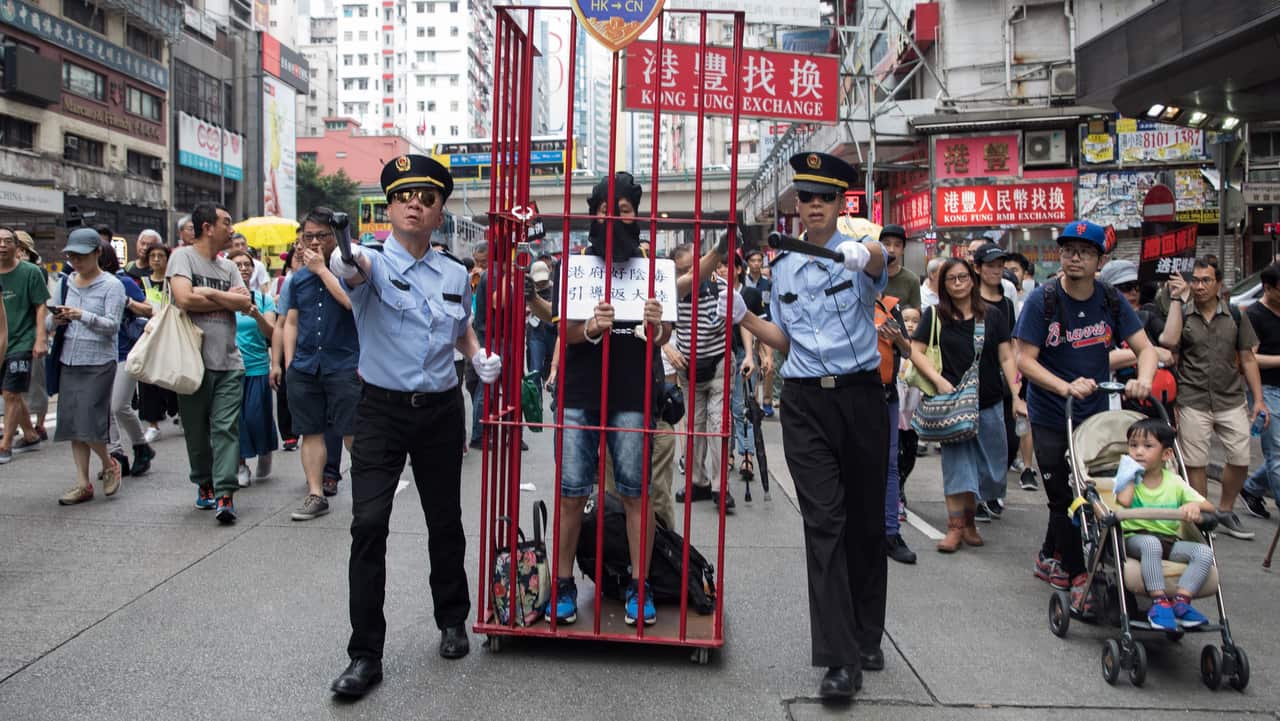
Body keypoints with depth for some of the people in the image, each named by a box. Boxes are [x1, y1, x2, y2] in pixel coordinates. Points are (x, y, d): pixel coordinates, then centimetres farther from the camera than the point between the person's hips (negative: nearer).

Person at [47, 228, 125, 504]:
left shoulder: (111, 285, -3)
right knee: (71, 424, 5)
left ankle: (109, 465, 18)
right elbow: (51, 322, 17)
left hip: (98, 363, -6)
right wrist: (56, 319, -5)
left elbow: (112, 325, -12)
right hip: (69, 360, 6)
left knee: (88, 424, -9)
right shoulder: (67, 283, 13)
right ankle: (83, 484, 13)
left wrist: (82, 316, -26)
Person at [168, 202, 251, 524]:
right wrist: (227, 298, -5)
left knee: (226, 428, -6)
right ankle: (205, 484, 26)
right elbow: (184, 298, -16)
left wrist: (209, 293, -10)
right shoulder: (183, 256, -1)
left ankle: (224, 494, -8)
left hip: (229, 363, 3)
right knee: (197, 429, 9)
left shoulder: (228, 267, 14)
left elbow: (246, 303, 1)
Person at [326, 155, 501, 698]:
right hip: (382, 410, -3)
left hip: (441, 410, 3)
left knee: (445, 521, 14)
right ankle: (365, 656, 2)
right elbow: (357, 270, -34)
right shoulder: (375, 263, -8)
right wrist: (346, 262, -57)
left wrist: (479, 356, 2)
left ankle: (452, 621, 36)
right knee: (369, 524, -10)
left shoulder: (455, 275, 5)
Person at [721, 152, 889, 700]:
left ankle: (867, 639, 28)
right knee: (823, 521, -7)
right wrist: (743, 317, -1)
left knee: (865, 520, 9)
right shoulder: (784, 266, 12)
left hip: (860, 394, -1)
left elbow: (879, 261, -27)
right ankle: (840, 659, -5)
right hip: (806, 402, 2)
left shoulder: (858, 255, 0)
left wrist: (863, 254, -50)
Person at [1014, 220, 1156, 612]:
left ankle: (1049, 559, 35)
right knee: (1063, 497, -1)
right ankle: (1079, 578, 10)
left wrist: (1144, 379, -24)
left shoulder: (1111, 302, -1)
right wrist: (1066, 387, -30)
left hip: (1094, 413, 4)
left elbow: (1145, 348, -2)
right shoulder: (1042, 300, -12)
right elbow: (1025, 360, -16)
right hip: (1051, 417, -4)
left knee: (1087, 491, 15)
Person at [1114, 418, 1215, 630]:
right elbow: (1124, 502, -18)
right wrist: (1133, 476, -4)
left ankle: (1181, 601, -25)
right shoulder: (1129, 476, 4)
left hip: (1169, 542, 4)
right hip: (1135, 538, -3)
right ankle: (1159, 602, -34)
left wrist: (1195, 505, -19)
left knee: (1204, 551, -21)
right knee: (1151, 543, -37)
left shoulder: (1174, 481, 10)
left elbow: (1209, 507, 5)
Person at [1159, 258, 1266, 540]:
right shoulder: (1182, 314, 1)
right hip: (1193, 402, -2)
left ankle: (1225, 512, 23)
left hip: (1232, 400, 2)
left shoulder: (1235, 315, 7)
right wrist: (1177, 299, -14)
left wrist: (1258, 399, 4)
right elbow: (1169, 341, -20)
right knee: (1195, 463, 3)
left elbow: (1247, 359, 10)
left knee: (1241, 459, 2)